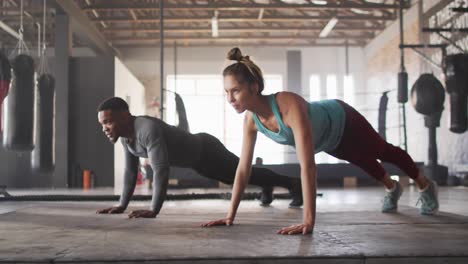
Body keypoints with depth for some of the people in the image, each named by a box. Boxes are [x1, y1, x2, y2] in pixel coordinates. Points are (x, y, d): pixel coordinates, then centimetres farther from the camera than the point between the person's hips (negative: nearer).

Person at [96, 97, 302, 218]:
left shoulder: (148, 129, -40)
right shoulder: (125, 136, -11)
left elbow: (161, 170, -47)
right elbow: (130, 170, 0)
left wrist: (153, 210, -48)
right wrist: (121, 205, -3)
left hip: (206, 151, -8)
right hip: (197, 159, 8)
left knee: (245, 173, 10)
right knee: (235, 177, 29)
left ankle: (293, 183, 32)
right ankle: (267, 189, 55)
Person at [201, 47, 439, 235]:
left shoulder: (290, 106, -49)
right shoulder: (251, 119, -28)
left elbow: (307, 165, -54)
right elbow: (243, 168, -20)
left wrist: (308, 221, -57)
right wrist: (230, 215, -22)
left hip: (343, 122, -5)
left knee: (384, 152, 23)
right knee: (363, 161, 32)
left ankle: (425, 185, 51)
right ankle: (392, 187, 62)